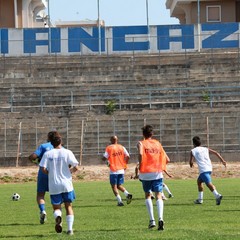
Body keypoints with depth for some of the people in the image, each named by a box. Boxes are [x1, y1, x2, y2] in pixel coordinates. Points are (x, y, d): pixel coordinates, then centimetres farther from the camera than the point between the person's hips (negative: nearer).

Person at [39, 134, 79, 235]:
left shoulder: (47, 154, -1)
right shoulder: (67, 152, -3)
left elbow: (43, 168, -8)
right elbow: (76, 167, -8)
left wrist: (50, 173, 11)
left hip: (54, 186, 0)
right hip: (66, 185, 0)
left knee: (56, 207, 12)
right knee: (69, 206, 12)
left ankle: (58, 217, -22)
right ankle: (70, 229, 2)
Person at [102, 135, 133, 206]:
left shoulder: (109, 148, -5)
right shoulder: (122, 147, 6)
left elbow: (104, 158, -9)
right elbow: (128, 156, 0)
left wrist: (107, 161, 13)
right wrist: (125, 164, 14)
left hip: (114, 170, -4)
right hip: (121, 170, 5)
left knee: (114, 186, 3)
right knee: (119, 185, 16)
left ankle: (120, 201, -7)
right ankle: (127, 194, -9)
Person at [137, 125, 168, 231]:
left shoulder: (141, 143, 2)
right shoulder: (157, 143, 13)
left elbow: (140, 154, -19)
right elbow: (166, 159, 10)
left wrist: (140, 167, -8)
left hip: (145, 173, -1)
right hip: (158, 173, 2)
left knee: (147, 195, 16)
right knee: (158, 196, -2)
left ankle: (152, 220, 8)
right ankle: (160, 219, -24)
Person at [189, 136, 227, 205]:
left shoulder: (193, 151, 7)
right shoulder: (205, 149, 20)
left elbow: (191, 161, 1)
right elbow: (216, 153, 12)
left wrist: (191, 164, 25)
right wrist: (222, 160, 11)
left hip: (203, 170, -7)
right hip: (209, 168, 7)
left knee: (209, 184, -20)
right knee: (199, 181, 26)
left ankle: (217, 196, -42)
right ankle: (200, 199, 29)